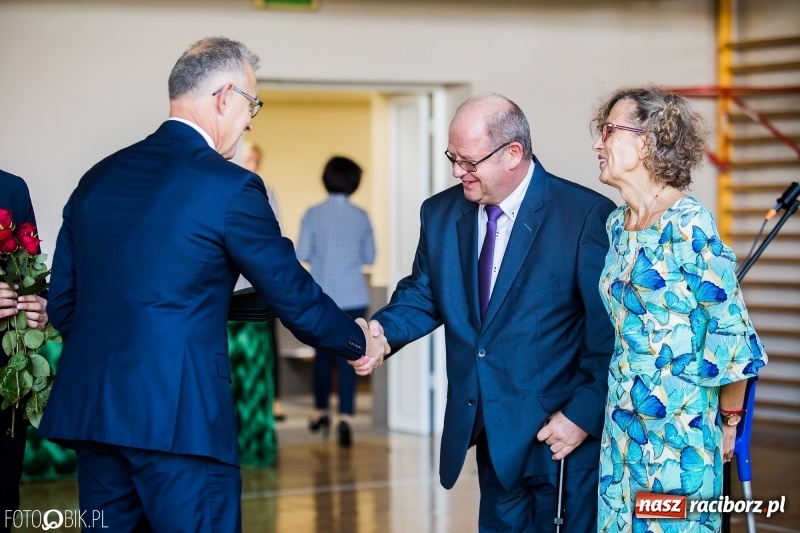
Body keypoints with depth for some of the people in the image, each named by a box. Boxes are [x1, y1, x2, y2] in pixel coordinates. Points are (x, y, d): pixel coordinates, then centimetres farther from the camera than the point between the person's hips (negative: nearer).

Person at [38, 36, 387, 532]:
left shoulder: (98, 177, 10)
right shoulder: (230, 187, -8)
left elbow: (63, 302, 14)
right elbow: (294, 296, -2)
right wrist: (359, 341, 16)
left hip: (88, 411, 7)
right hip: (179, 418, -6)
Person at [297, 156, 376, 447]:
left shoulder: (313, 214, -6)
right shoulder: (361, 216, -1)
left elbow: (302, 254, -6)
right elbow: (370, 256, 5)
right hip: (353, 296, 0)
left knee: (323, 352, 16)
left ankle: (321, 411, 27)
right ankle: (345, 416, -9)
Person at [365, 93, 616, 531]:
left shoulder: (586, 216, -13)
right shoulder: (441, 214, 5)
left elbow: (611, 330, -12)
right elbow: (423, 295, 13)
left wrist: (583, 415, -14)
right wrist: (383, 329, -8)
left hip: (562, 433, -5)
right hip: (492, 434, 5)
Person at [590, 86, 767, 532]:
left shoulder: (688, 225, -16)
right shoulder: (617, 225, 7)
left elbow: (731, 329, -12)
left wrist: (730, 421, -4)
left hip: (681, 427, -7)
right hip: (624, 423, 7)